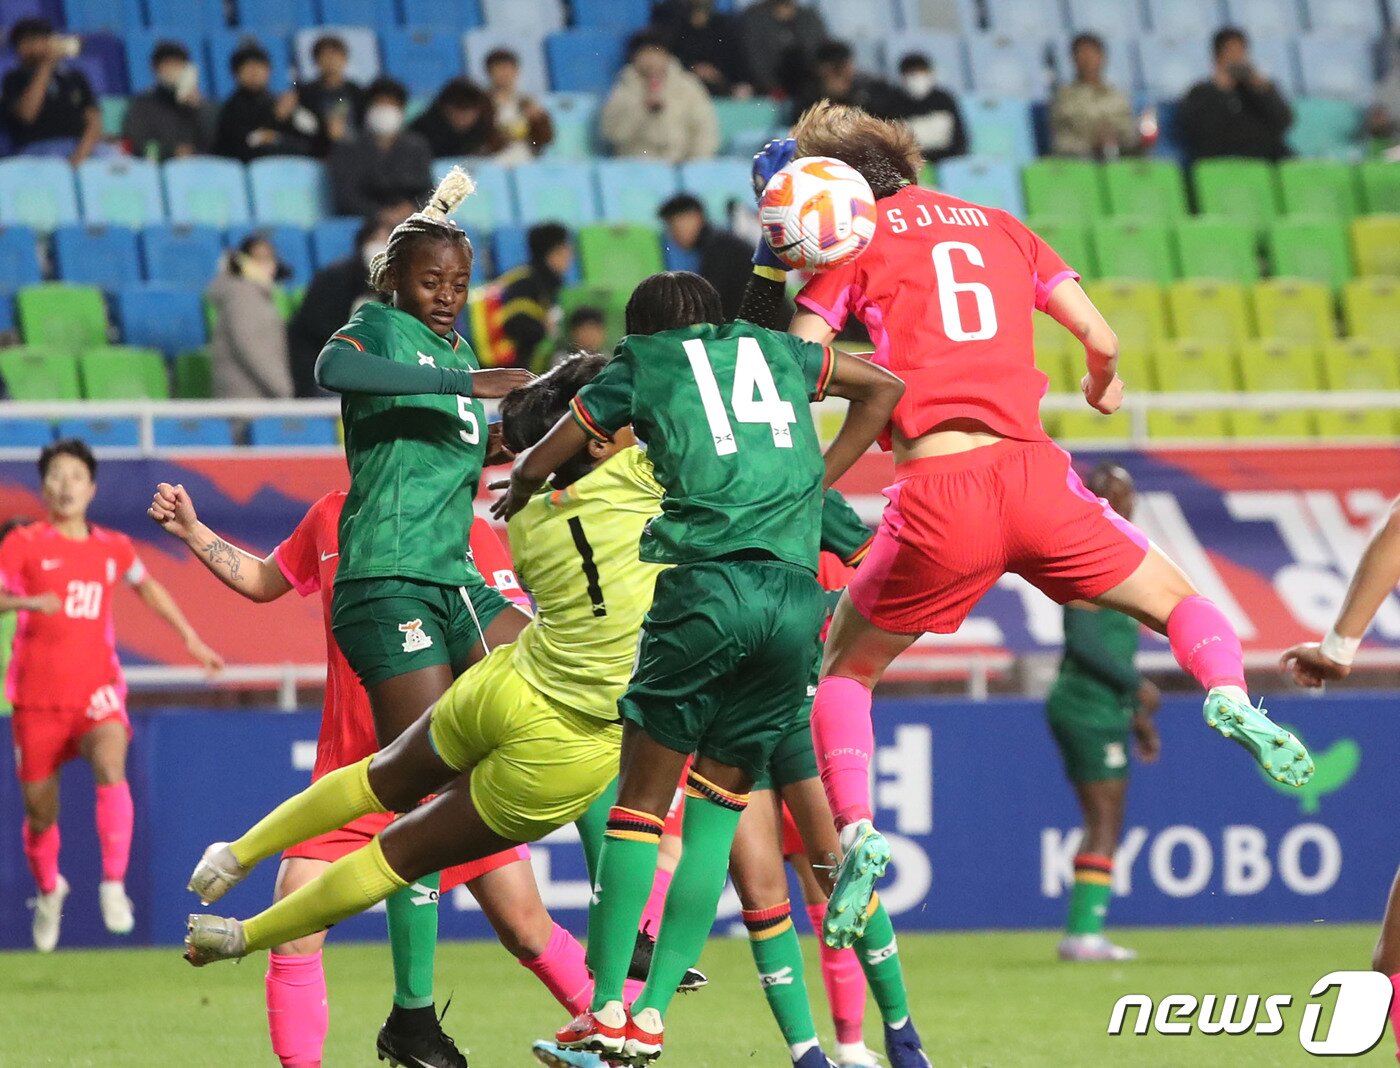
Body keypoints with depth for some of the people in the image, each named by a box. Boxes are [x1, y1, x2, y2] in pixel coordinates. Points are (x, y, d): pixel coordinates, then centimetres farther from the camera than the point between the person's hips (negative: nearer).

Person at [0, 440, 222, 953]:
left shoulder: (112, 548, 8)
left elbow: (147, 588, 27)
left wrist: (192, 641, 28)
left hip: (96, 692, 1)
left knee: (110, 766, -30)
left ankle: (114, 886, -27)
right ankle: (48, 888, 37)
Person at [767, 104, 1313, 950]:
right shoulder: (997, 226, 20)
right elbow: (1100, 336, 18)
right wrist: (1104, 387, 39)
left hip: (938, 498, -2)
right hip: (1033, 472, 2)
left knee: (844, 671, 17)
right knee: (1180, 600, 18)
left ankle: (857, 833, -5)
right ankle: (1229, 694, -15)